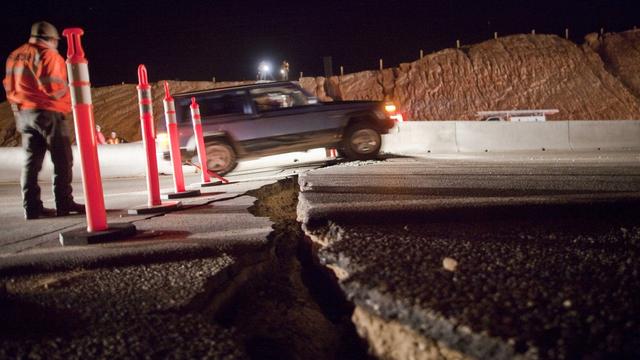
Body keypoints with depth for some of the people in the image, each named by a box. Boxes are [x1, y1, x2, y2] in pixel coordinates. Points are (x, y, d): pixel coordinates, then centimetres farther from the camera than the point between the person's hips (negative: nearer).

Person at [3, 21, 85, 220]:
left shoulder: (15, 56, 15)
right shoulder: (48, 55, -10)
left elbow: (9, 86, 17)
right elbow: (54, 86, -18)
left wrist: (18, 111, 20)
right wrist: (68, 98, 1)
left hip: (24, 113, 8)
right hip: (48, 112, -8)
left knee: (31, 161, 7)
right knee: (62, 160, -2)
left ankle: (32, 207, 5)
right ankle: (64, 203, -4)